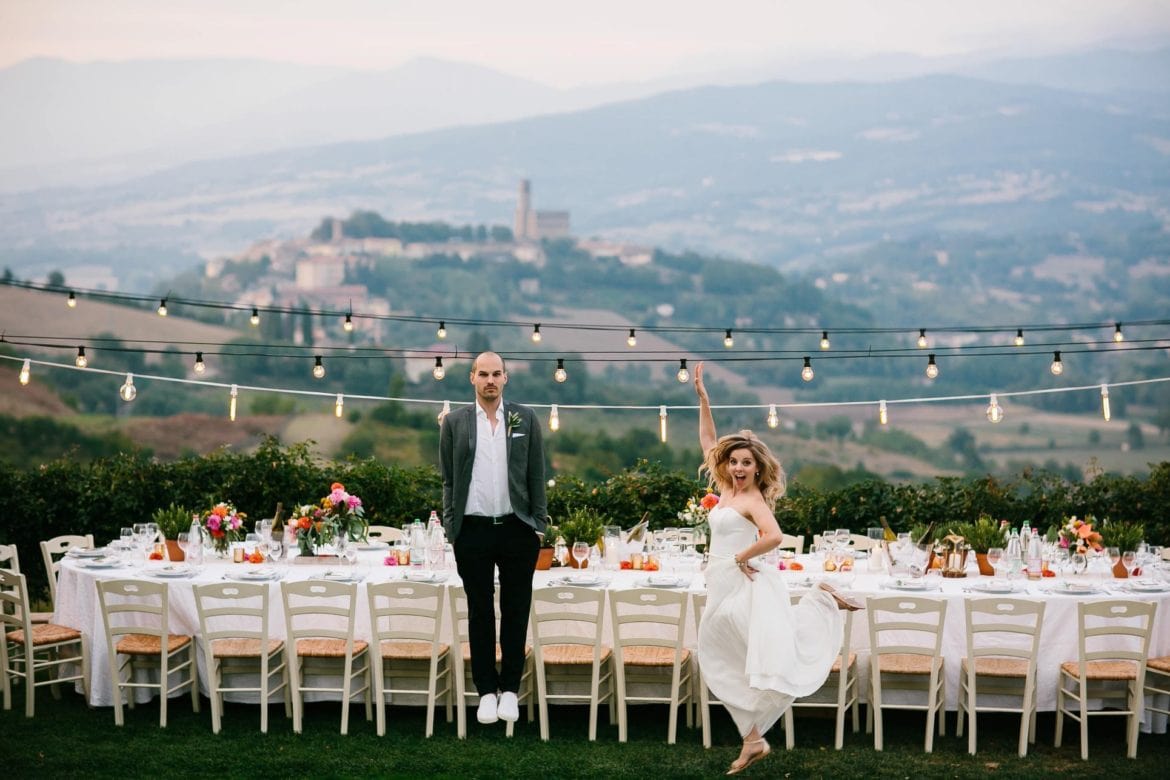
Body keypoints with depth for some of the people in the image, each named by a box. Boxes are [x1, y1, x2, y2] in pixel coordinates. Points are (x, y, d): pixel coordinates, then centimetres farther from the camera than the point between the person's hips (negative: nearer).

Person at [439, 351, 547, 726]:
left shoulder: (525, 419, 5)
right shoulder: (454, 422, 4)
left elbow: (536, 476, 5)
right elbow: (448, 480, 6)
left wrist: (538, 525, 1)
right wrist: (451, 528, 1)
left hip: (517, 529, 0)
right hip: (473, 530, 0)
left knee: (515, 612, 5)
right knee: (480, 613, 6)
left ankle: (510, 689, 14)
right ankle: (487, 691, 13)